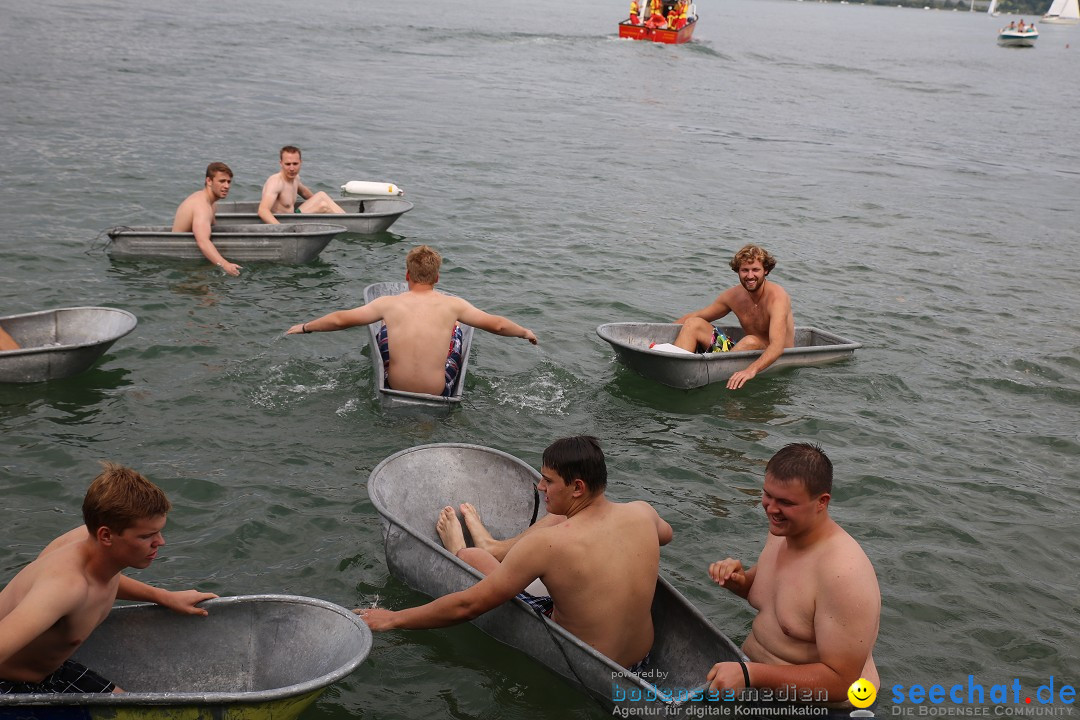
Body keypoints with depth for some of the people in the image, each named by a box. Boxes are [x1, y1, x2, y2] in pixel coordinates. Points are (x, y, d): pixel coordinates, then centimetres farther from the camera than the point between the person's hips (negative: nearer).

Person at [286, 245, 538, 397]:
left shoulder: (389, 304, -7)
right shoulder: (452, 305, -9)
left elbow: (340, 319, 0)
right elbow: (497, 324, -2)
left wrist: (304, 327, 17)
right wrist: (525, 332, 19)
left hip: (395, 387, 1)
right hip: (439, 392, -1)